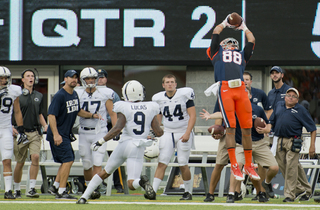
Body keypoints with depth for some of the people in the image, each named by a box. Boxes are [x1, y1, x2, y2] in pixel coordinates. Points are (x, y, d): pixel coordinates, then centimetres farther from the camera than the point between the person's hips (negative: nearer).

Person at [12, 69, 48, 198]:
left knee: (35, 157, -17)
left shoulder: (39, 96, 13)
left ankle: (32, 188, -15)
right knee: (20, 162, 3)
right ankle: (17, 189, 19)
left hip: (35, 132, 2)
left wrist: (45, 125, 7)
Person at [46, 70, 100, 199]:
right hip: (58, 134, -9)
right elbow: (51, 115, -22)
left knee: (68, 160, 15)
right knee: (68, 160, -12)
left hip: (66, 134, 9)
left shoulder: (75, 95, 10)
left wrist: (92, 115, 10)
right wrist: (56, 134, -29)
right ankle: (61, 191, -8)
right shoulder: (59, 96, -18)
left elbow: (78, 111, 25)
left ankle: (55, 187, 24)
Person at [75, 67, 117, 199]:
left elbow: (112, 114, 3)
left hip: (100, 132, -2)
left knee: (97, 163, -12)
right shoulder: (78, 94, 4)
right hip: (84, 133, 2)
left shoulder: (105, 94, 0)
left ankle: (96, 188, -12)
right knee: (87, 165, 6)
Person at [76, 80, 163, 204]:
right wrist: (161, 131, 27)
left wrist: (101, 141, -10)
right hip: (138, 149, 1)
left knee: (105, 173, 20)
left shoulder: (124, 108, -3)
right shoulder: (150, 109, 4)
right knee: (131, 184, -3)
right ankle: (141, 182, -38)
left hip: (124, 144, -1)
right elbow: (159, 132, 3)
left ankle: (84, 197, 12)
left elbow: (118, 128, -16)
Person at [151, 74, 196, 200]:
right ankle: (153, 191, -14)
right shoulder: (159, 99, 5)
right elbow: (157, 120, 13)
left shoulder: (185, 95, -6)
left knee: (183, 165, -2)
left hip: (183, 133, -3)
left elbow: (192, 116, -8)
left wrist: (187, 133, -18)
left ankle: (188, 192, 14)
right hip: (167, 133, 3)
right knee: (162, 163, -8)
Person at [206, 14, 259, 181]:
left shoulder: (241, 55, 31)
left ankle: (248, 165, 9)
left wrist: (244, 28, 48)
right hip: (225, 90, -3)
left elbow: (252, 41, 34)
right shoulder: (217, 52, 23)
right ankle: (234, 165, -7)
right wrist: (225, 23, 41)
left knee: (247, 128, 1)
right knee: (230, 128, -9)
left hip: (241, 90, 3)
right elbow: (216, 33, 26)